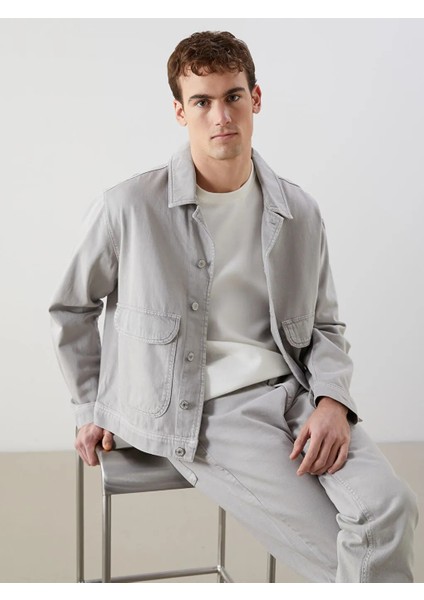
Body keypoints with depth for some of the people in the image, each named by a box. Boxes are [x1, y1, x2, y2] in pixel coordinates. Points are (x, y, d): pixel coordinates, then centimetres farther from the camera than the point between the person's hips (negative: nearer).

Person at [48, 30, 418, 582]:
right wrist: (92, 408, 13)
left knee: (390, 507, -22)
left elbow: (325, 326, 16)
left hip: (290, 389, 4)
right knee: (339, 554, -16)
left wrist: (333, 399, -4)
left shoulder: (299, 214, 7)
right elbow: (70, 309, 12)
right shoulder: (129, 209, -4)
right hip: (201, 411, -3)